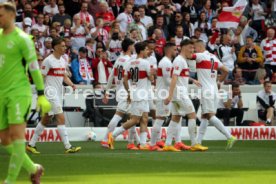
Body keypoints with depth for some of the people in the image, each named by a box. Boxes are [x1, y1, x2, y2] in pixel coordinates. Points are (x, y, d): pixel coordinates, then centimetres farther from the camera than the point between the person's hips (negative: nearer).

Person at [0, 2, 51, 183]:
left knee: (16, 134, -13)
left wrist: (41, 95, -12)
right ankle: (33, 169, 22)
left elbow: (34, 68, -8)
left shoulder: (22, 38, -7)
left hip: (18, 92, -7)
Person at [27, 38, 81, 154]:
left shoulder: (62, 60, 12)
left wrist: (71, 84, 0)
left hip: (58, 94, 9)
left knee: (46, 120, 13)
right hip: (51, 94, -9)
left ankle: (31, 144, 22)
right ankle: (68, 147, -14)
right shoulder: (48, 61, -12)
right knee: (61, 118, -13)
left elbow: (64, 76, 20)